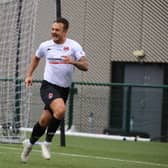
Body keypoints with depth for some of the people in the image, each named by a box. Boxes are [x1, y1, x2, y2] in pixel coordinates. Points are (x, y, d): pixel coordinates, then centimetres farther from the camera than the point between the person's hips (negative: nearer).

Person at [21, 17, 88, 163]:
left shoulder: (74, 46, -4)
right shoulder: (45, 46, 2)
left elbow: (85, 66, -12)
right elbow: (36, 58, 23)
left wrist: (73, 62, -30)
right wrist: (29, 75, 17)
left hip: (64, 89, 2)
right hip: (49, 86, -2)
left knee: (45, 120, 3)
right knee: (61, 109, -29)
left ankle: (30, 143, 30)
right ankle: (47, 143, -12)